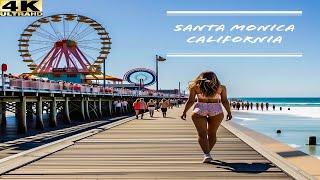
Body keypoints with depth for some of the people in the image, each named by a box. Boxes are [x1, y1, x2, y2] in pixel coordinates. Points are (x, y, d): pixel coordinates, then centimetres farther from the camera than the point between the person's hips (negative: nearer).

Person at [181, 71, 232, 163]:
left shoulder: (195, 87, 6)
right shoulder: (221, 87, 9)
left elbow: (191, 100, 2)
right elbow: (225, 101, 5)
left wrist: (184, 112, 6)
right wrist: (229, 112, 12)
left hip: (200, 110, -2)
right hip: (216, 110, 2)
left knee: (202, 134, -3)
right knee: (212, 133, 15)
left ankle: (206, 154, -16)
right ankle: (207, 152, 24)